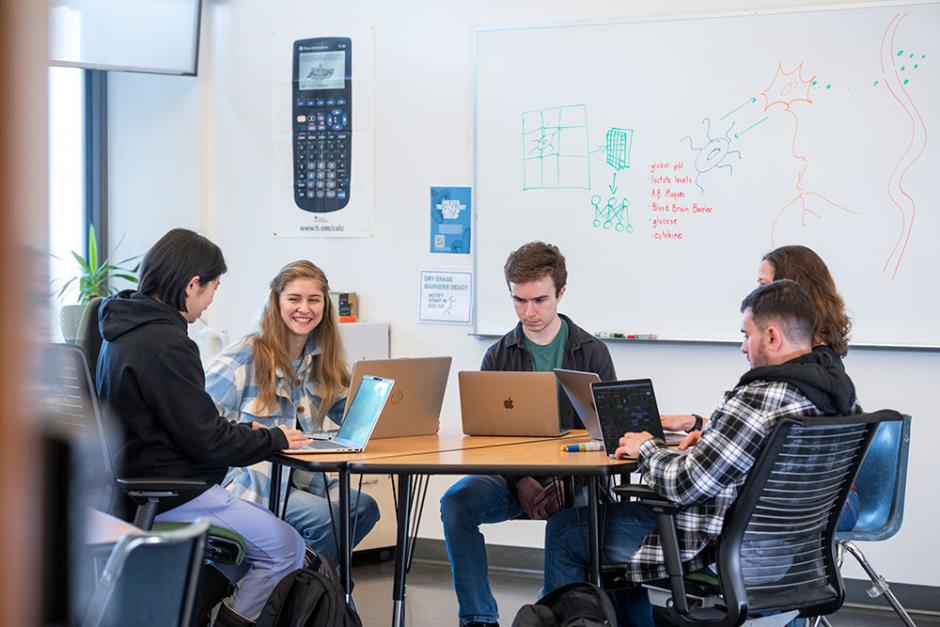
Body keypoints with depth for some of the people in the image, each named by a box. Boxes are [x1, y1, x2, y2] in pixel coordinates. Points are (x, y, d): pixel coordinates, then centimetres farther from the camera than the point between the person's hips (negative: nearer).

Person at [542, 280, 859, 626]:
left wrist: (648, 448, -5)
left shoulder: (758, 400, -29)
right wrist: (712, 436, 9)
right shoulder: (838, 386, -1)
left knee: (563, 528, 6)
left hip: (717, 548, -9)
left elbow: (687, 485, -24)